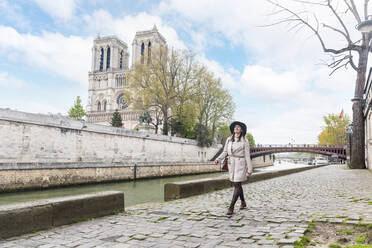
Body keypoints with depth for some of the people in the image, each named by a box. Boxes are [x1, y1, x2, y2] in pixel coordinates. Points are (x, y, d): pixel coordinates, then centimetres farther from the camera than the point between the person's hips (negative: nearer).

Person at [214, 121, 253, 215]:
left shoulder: (244, 141, -6)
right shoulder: (229, 139, 6)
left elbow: (247, 155, -5)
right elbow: (225, 152, 8)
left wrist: (249, 169, -6)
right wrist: (218, 159, -9)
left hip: (240, 164, -5)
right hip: (231, 164, 5)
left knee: (237, 185, -8)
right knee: (237, 185, 15)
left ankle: (231, 207, -3)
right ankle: (243, 202, 35)